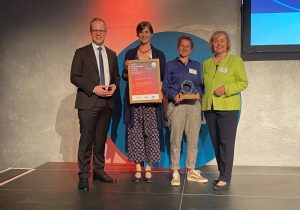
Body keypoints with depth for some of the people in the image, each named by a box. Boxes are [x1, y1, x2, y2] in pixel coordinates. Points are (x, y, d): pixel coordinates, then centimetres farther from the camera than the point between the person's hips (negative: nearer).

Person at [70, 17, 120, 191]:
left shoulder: (112, 55, 16)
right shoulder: (81, 53, 2)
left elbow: (116, 76, 20)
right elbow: (74, 77, -4)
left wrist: (114, 85, -3)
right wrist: (93, 88, -15)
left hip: (107, 102, 5)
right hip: (88, 102, -4)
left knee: (101, 139, 11)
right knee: (86, 140, -5)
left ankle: (99, 171, 22)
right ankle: (84, 176, 2)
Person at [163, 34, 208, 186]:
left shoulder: (197, 66, 18)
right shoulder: (170, 65, 9)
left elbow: (200, 85, 16)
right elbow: (165, 87, 5)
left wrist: (198, 93, -5)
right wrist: (173, 96, -13)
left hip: (194, 105, 3)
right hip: (177, 105, -3)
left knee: (193, 139, 3)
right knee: (175, 140, -4)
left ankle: (191, 171, 14)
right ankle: (175, 173, 4)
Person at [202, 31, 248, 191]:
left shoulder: (235, 61, 2)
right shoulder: (206, 64, 15)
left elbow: (243, 82, -3)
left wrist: (226, 89, -16)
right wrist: (202, 101, 7)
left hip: (228, 107, -5)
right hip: (209, 107, 5)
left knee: (226, 142, -8)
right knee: (215, 142, 7)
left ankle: (225, 178, -4)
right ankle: (222, 174, 18)